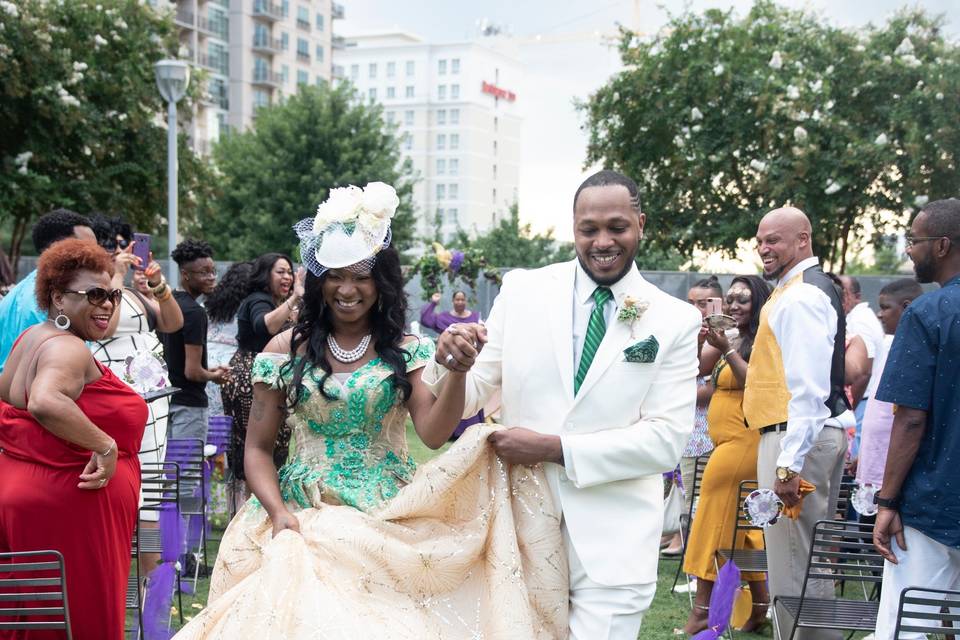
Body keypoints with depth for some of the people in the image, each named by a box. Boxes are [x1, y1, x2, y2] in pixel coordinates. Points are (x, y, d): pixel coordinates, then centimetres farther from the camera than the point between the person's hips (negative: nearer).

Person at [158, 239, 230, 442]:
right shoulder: (194, 312, -18)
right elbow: (192, 372, -21)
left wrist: (207, 370, 17)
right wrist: (215, 376, -2)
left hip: (166, 398, 9)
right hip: (189, 403, -9)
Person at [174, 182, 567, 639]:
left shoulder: (406, 350, 0)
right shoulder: (286, 351, 0)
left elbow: (433, 433, -11)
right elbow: (258, 448, 3)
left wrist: (455, 375, -27)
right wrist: (278, 513, -12)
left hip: (390, 522, 0)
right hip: (304, 519, 0)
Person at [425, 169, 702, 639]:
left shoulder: (676, 321, -3)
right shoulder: (522, 292, 1)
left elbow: (667, 440, -10)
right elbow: (467, 398, 1)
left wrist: (554, 449, -18)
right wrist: (449, 362, -22)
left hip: (611, 545, -1)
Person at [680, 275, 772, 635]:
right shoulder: (732, 341, 16)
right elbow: (696, 371, 11)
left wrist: (726, 348, -21)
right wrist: (705, 340, -3)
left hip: (743, 442, -9)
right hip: (730, 443, 9)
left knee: (716, 520, -4)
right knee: (740, 525, 12)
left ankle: (703, 609, 3)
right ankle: (760, 605, 20)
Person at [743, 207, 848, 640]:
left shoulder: (798, 297, -15)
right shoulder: (816, 287, 17)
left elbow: (808, 387, -23)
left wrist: (789, 462, -25)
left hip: (797, 436, -11)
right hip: (823, 430, 11)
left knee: (792, 560, -6)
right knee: (813, 554, 19)